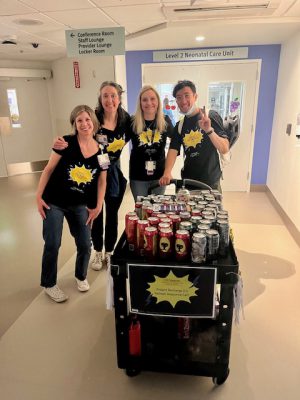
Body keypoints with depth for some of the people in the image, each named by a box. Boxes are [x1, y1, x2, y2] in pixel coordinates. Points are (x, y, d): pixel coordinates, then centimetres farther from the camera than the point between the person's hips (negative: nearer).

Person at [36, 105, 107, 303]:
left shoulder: (101, 150, -2)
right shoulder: (66, 142, -11)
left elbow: (102, 181, 4)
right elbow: (49, 169, -6)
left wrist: (98, 207, -3)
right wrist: (38, 196, -9)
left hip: (80, 205, 3)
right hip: (54, 202, -2)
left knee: (85, 244, 5)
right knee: (52, 244, 2)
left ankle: (81, 276, 34)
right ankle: (49, 284, 25)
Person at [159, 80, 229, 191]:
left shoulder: (211, 117, -8)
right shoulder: (180, 125, 5)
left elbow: (225, 149, -16)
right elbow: (173, 150, -7)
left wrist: (209, 130, -32)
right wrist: (167, 173, -25)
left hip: (211, 182, -3)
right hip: (188, 181, 4)